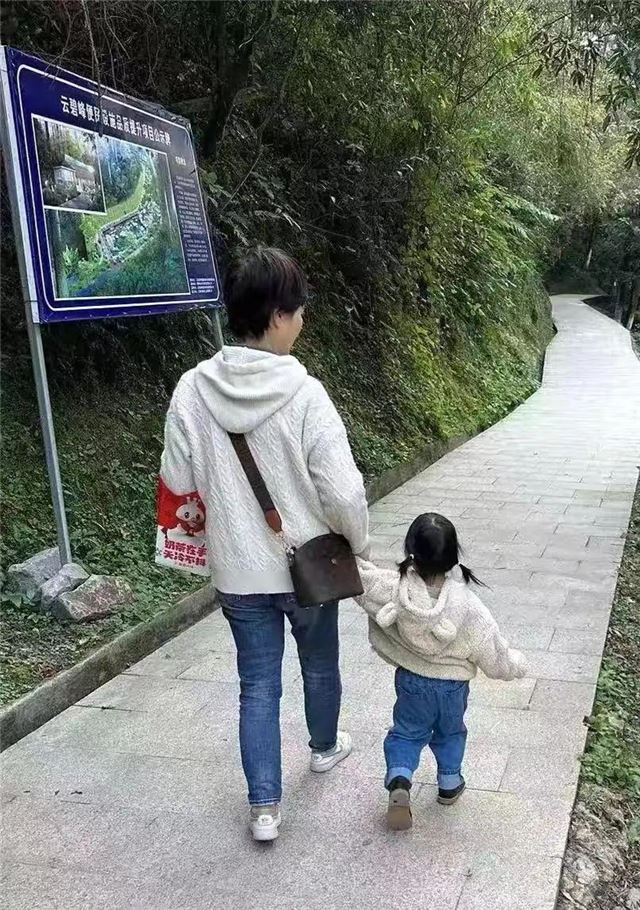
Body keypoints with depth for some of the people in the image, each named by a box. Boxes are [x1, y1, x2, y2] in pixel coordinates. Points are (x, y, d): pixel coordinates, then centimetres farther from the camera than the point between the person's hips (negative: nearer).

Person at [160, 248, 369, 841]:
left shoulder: (192, 390, -12)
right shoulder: (304, 394, -23)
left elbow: (177, 483, -3)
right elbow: (343, 491, -20)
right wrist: (357, 543, 0)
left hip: (238, 570, 2)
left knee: (258, 683, 16)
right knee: (319, 663, 25)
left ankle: (264, 806, 21)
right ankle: (324, 747, 49)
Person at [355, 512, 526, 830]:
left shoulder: (395, 589, -29)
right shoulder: (468, 607, -27)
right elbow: (496, 658, -15)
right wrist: (517, 664, 4)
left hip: (410, 680, 0)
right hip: (452, 685, 0)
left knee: (407, 731, 23)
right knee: (450, 732, 28)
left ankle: (399, 779, 3)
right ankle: (449, 784, 43)